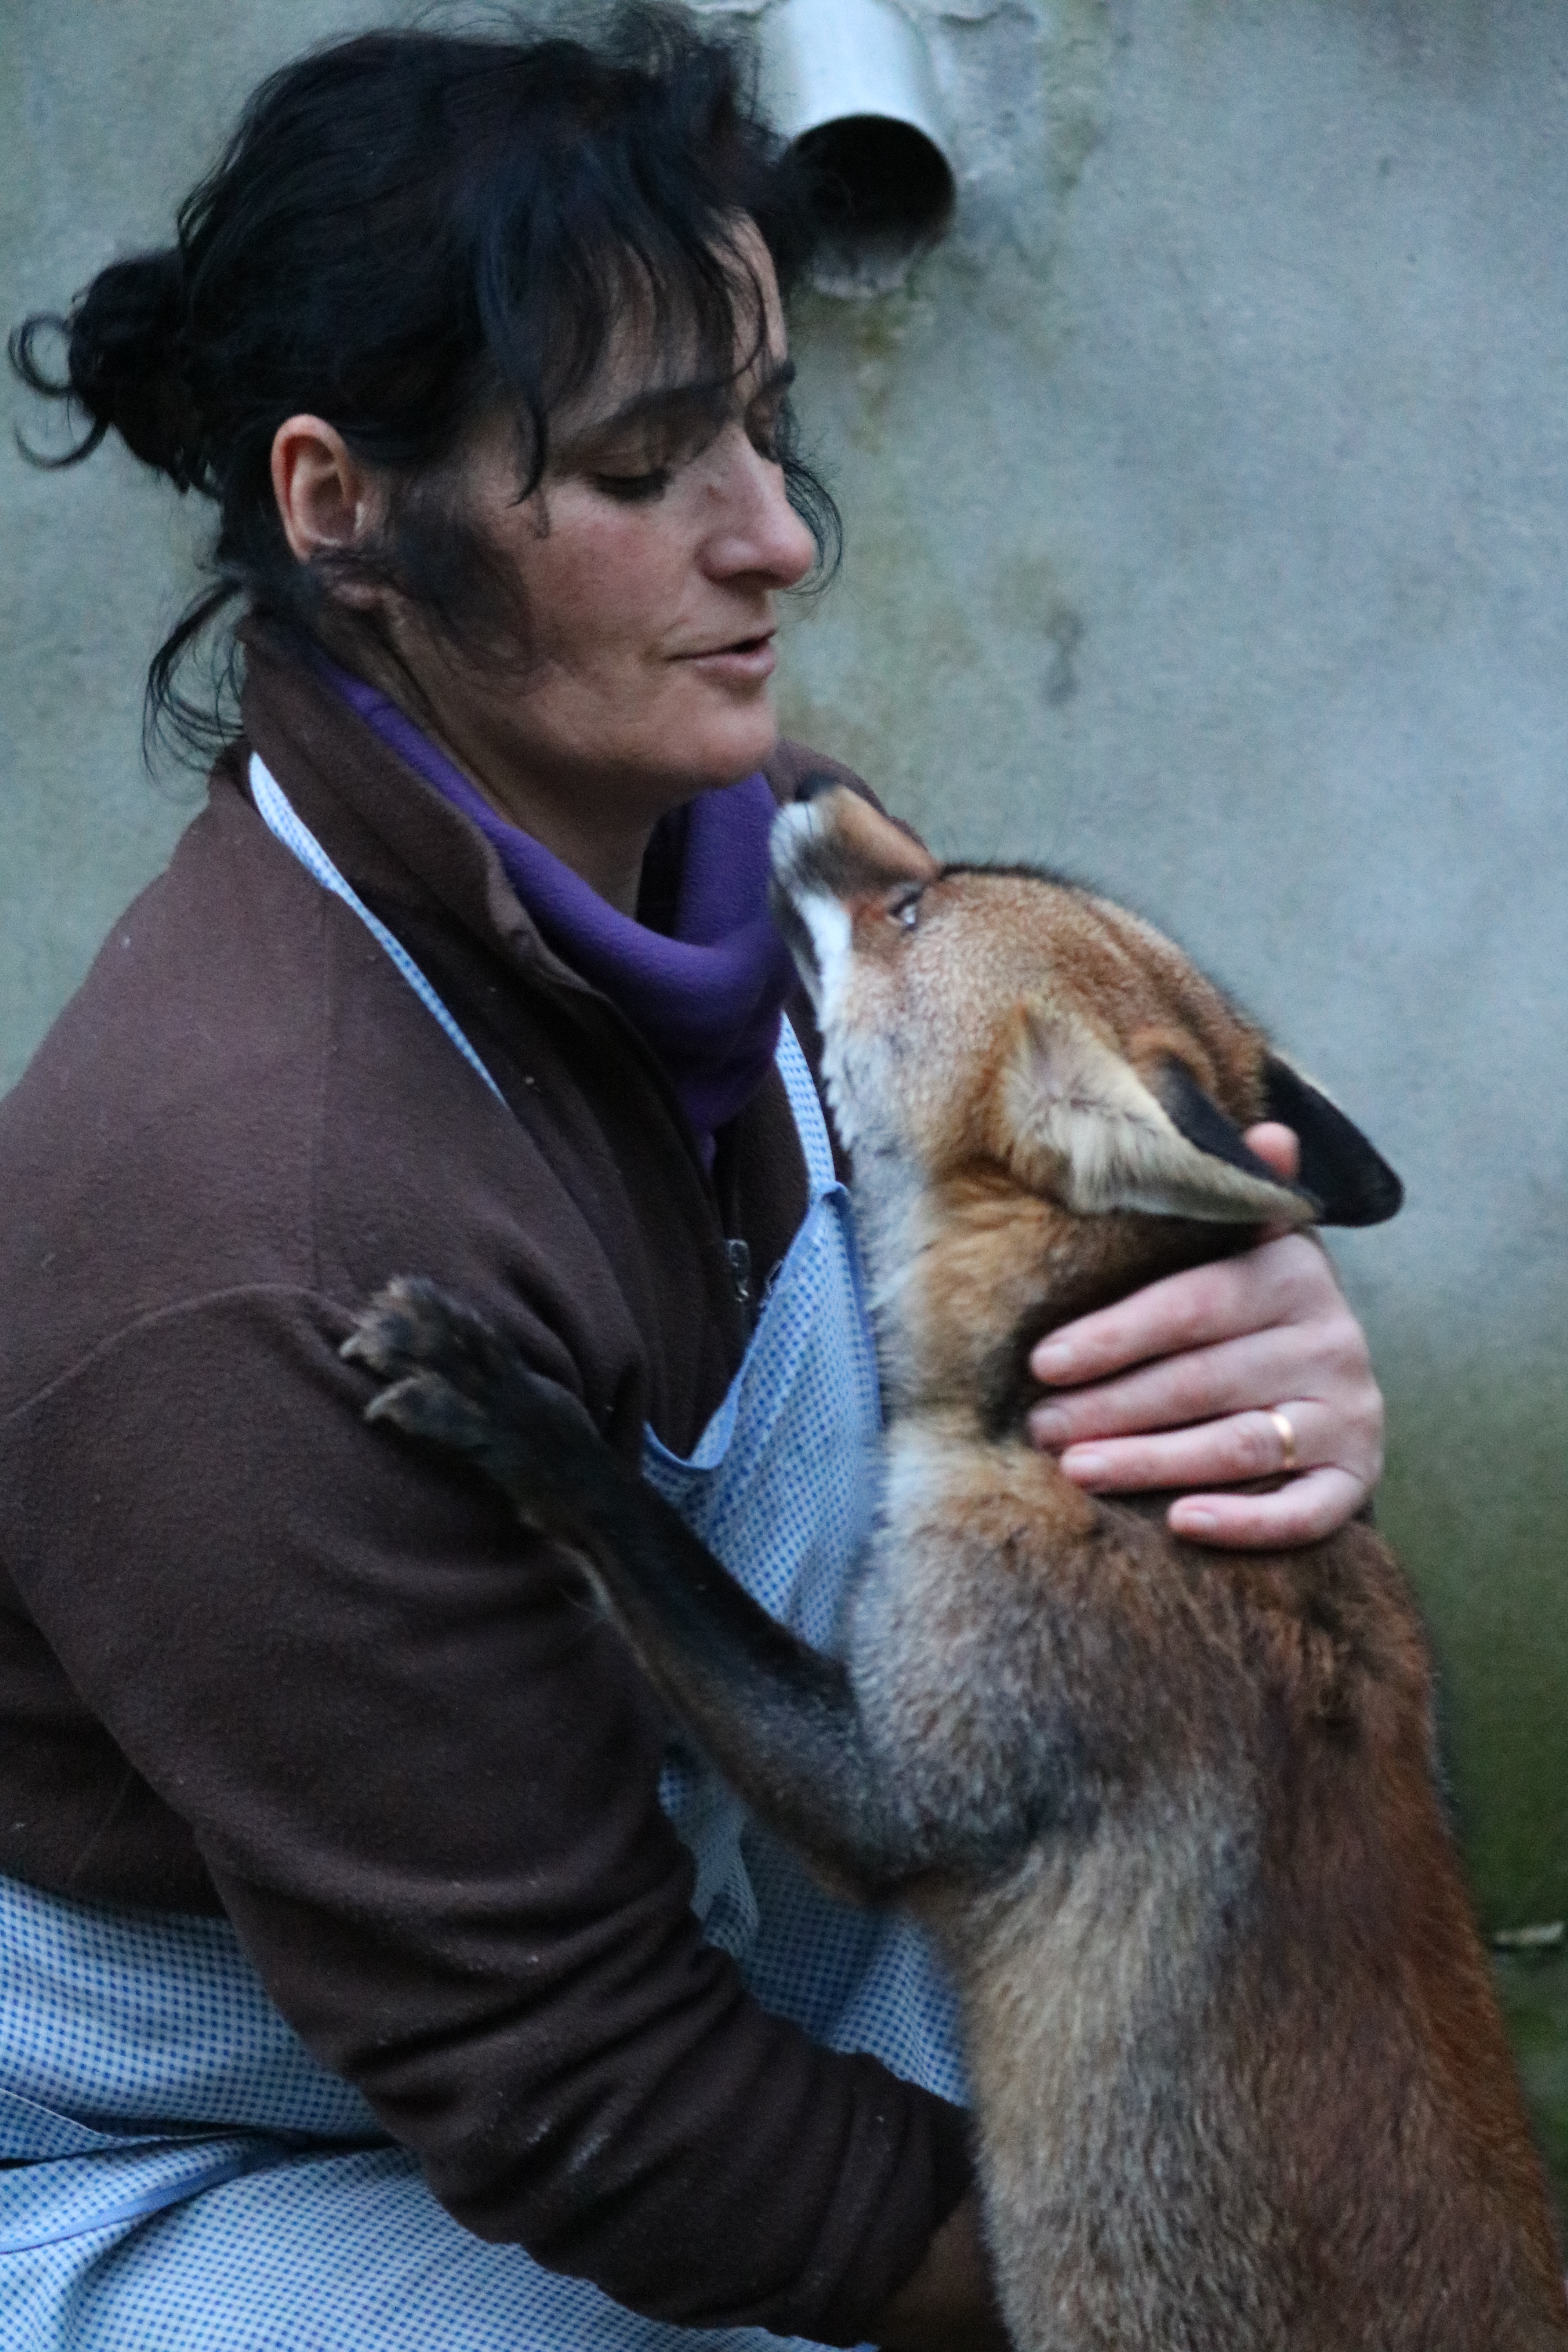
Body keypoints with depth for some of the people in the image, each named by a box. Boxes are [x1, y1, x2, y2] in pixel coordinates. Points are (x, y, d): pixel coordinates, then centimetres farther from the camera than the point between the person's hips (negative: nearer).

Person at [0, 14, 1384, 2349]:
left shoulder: (767, 851, -10)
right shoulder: (252, 1250, -32)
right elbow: (571, 2095, -25)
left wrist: (1260, 1362, -28)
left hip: (727, 1928, 7)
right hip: (207, 2159, -7)